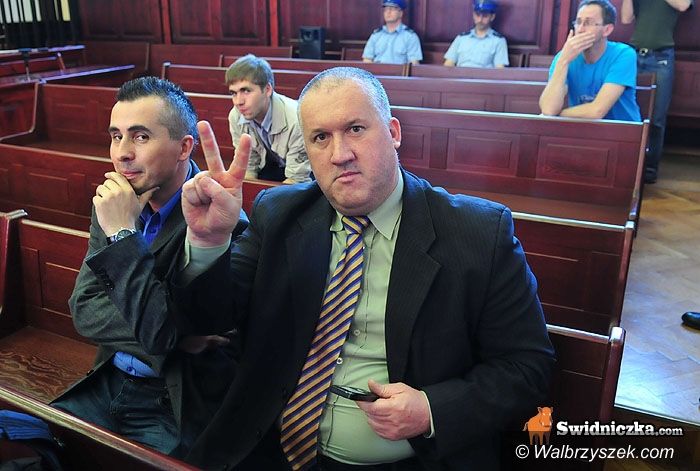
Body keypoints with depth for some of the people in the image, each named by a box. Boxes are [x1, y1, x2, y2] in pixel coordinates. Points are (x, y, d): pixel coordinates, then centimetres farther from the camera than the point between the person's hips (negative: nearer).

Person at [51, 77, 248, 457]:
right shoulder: (114, 206, 0)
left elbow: (160, 331, -24)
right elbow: (84, 311, -3)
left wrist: (123, 233, -23)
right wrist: (175, 338, -16)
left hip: (175, 406, -5)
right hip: (107, 384, 6)